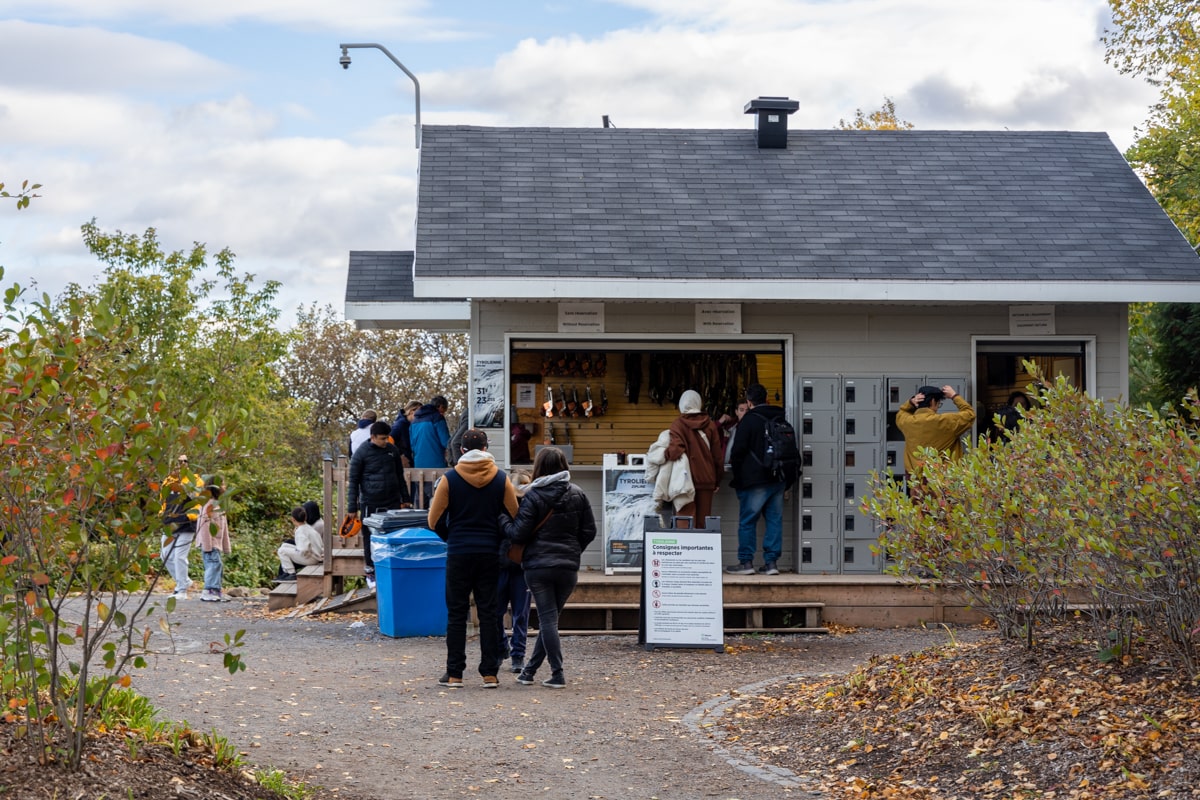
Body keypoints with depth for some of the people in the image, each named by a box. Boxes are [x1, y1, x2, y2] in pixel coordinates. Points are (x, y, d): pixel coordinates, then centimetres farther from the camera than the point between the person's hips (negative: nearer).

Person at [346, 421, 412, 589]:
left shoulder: (392, 450, 6)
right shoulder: (361, 453, -6)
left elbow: (400, 476, 17)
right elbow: (353, 481, -3)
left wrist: (405, 498, 16)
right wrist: (352, 507, -6)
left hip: (392, 503, 3)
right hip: (370, 504, -3)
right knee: (370, 539, 4)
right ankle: (370, 574, 15)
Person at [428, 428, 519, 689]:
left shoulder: (450, 479, -4)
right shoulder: (501, 479, 1)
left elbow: (435, 520, -2)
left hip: (458, 554, -2)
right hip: (490, 553, 2)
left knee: (456, 614, 4)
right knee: (488, 613, 6)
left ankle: (454, 674, 4)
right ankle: (490, 673, 4)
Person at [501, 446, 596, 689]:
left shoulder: (533, 496, -7)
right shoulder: (577, 495, 5)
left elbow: (519, 534, -10)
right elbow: (589, 531, 7)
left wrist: (503, 520, 8)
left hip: (538, 566, -3)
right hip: (568, 567, 3)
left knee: (548, 618, 0)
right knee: (549, 617, 13)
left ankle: (558, 675, -5)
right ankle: (529, 671, 17)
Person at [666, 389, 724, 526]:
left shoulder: (678, 424, -5)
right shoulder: (710, 425, 6)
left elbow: (675, 449, -19)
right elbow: (718, 455, 9)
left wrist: (665, 454, 2)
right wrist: (717, 481, 17)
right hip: (707, 479, 3)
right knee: (703, 522, 8)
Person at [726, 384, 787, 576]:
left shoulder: (749, 420, -8)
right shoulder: (780, 420, 11)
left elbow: (738, 450, -8)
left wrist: (737, 476, 4)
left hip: (755, 481, -6)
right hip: (778, 479, 6)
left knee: (747, 520, 1)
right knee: (774, 519, 7)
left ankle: (746, 562, 0)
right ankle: (771, 562, 5)